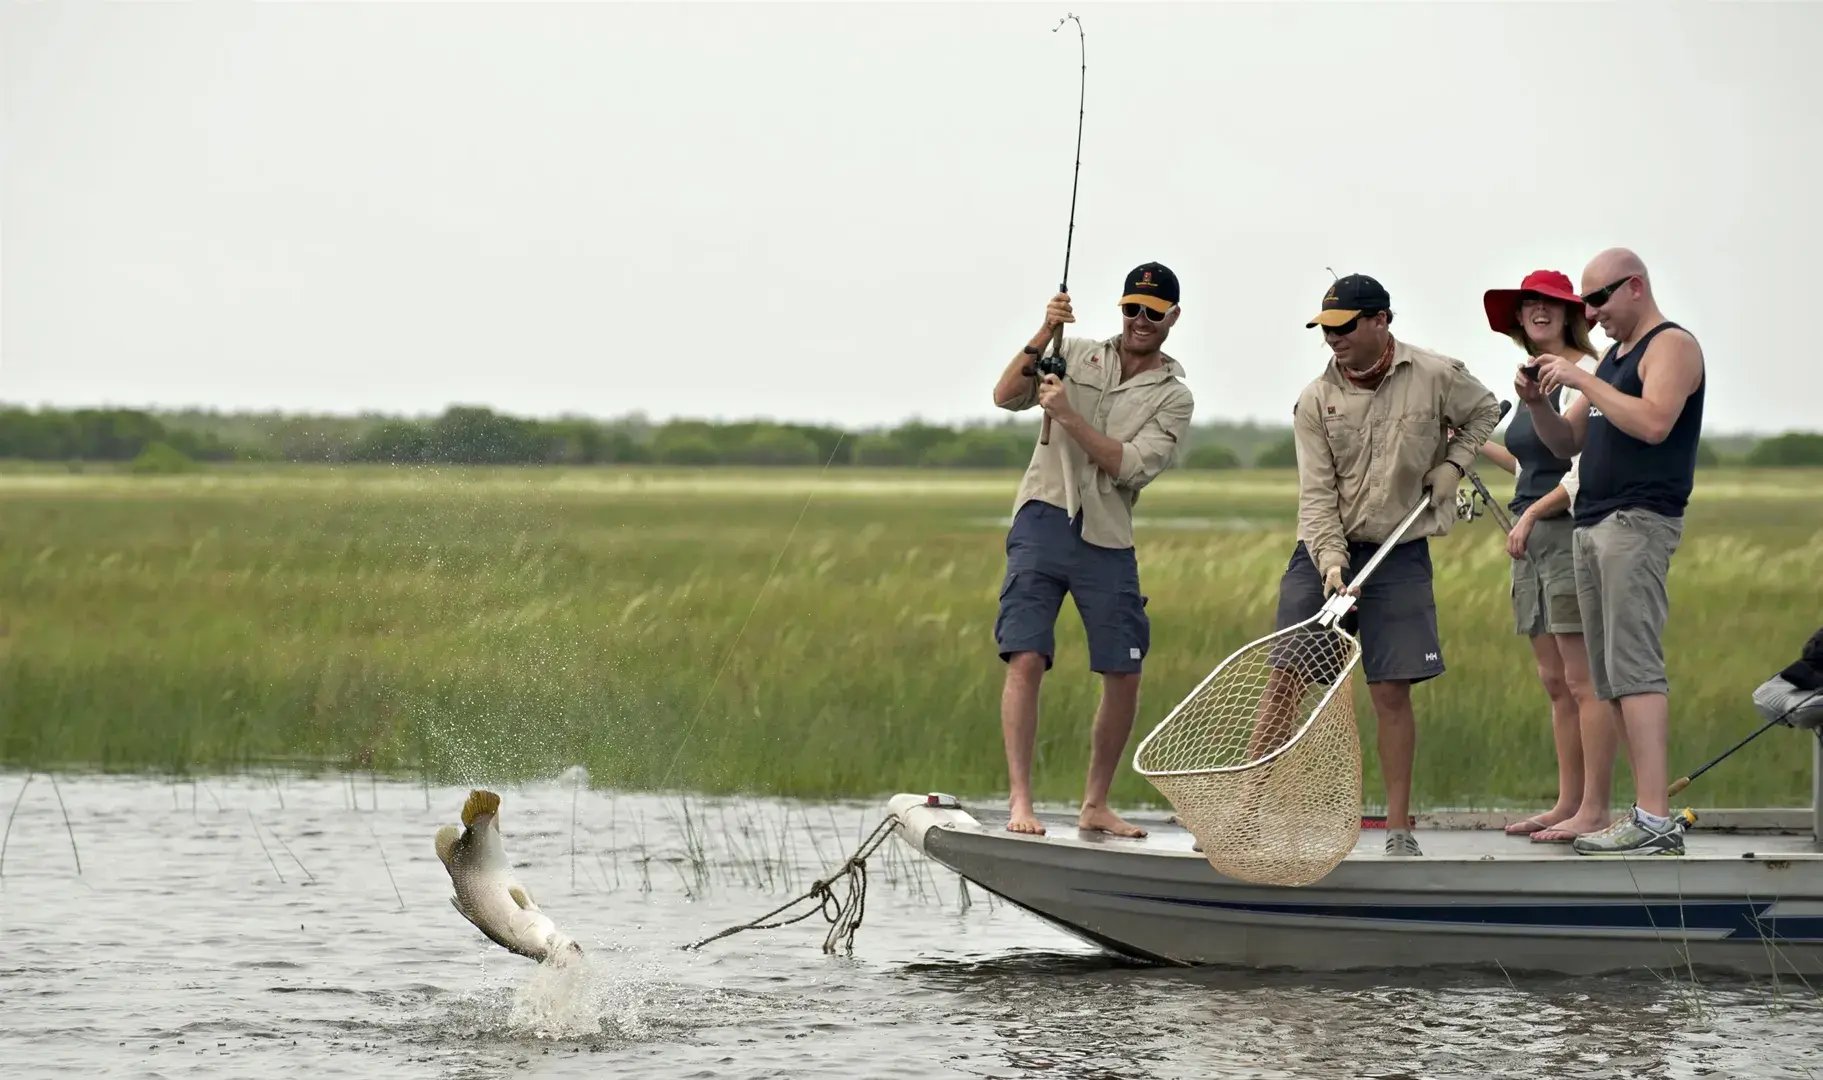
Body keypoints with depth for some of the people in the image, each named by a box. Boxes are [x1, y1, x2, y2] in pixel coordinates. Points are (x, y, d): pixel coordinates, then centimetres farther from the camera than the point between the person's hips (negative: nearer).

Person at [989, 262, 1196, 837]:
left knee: (1124, 676, 2)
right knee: (1026, 659, -14)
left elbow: (1130, 466, -8)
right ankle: (1020, 801, -13)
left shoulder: (1174, 397, 6)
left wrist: (1068, 414, -16)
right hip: (1043, 523, -2)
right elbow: (1006, 396, -3)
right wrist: (1042, 336, -15)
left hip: (1107, 541, 2)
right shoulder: (1077, 354, 9)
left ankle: (1095, 805, 18)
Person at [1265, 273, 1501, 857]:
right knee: (1284, 678, -5)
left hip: (1400, 554, -1)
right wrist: (1330, 561, -18)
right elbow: (1316, 491, -7)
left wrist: (1452, 463, 2)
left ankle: (1399, 827, 6)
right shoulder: (1315, 400, -3)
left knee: (1392, 691, -2)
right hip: (1324, 550, 1)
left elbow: (1484, 412, 16)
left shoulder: (1437, 376, -5)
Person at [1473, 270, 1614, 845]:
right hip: (1534, 540, 9)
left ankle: (1594, 810, -8)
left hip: (1572, 533, -9)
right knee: (1555, 683, 10)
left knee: (1584, 681, -8)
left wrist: (1531, 516, -15)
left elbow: (1585, 469, -16)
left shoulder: (1585, 376, -10)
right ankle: (1568, 803, 14)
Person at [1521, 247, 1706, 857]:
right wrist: (1539, 405, 5)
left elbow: (1654, 422, -21)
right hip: (1593, 525, 10)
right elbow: (1567, 443, 23)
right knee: (1612, 675, 5)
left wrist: (1582, 381, -17)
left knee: (1634, 667, -16)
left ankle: (1655, 819, -21)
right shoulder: (1614, 357, 24)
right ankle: (1647, 813, 3)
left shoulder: (1672, 345, -4)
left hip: (1639, 521, -10)